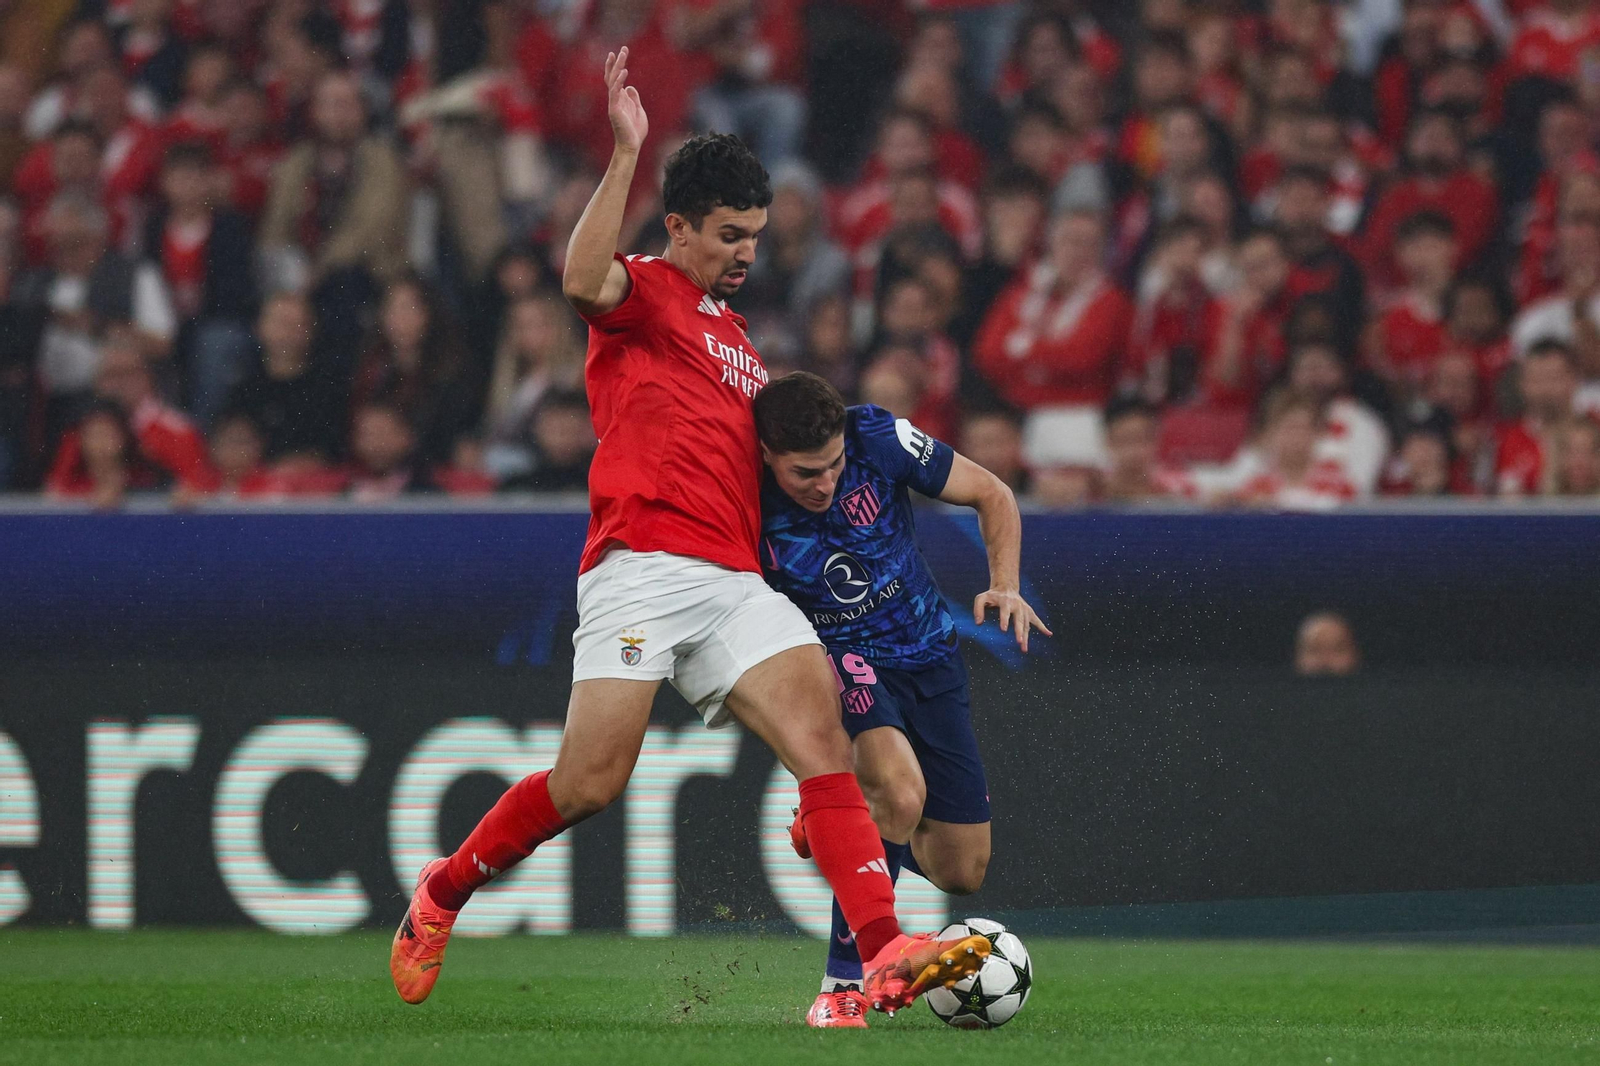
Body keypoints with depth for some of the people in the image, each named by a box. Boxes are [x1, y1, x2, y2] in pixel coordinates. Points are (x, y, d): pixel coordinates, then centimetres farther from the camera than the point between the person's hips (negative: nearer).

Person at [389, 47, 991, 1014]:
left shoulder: (735, 334, 29)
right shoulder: (643, 292, 4)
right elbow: (584, 281, -21)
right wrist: (627, 154, -25)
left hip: (736, 581, 7)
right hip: (644, 563, -7)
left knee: (821, 729, -15)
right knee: (591, 784, -11)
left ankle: (885, 955, -27)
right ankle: (443, 892, 16)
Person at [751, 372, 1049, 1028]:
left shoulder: (880, 439, -20)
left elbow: (992, 495, -4)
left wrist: (1006, 587, -17)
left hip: (928, 658, 4)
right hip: (835, 664, -3)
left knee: (961, 873, 5)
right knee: (901, 792, -35)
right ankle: (843, 982, -22)